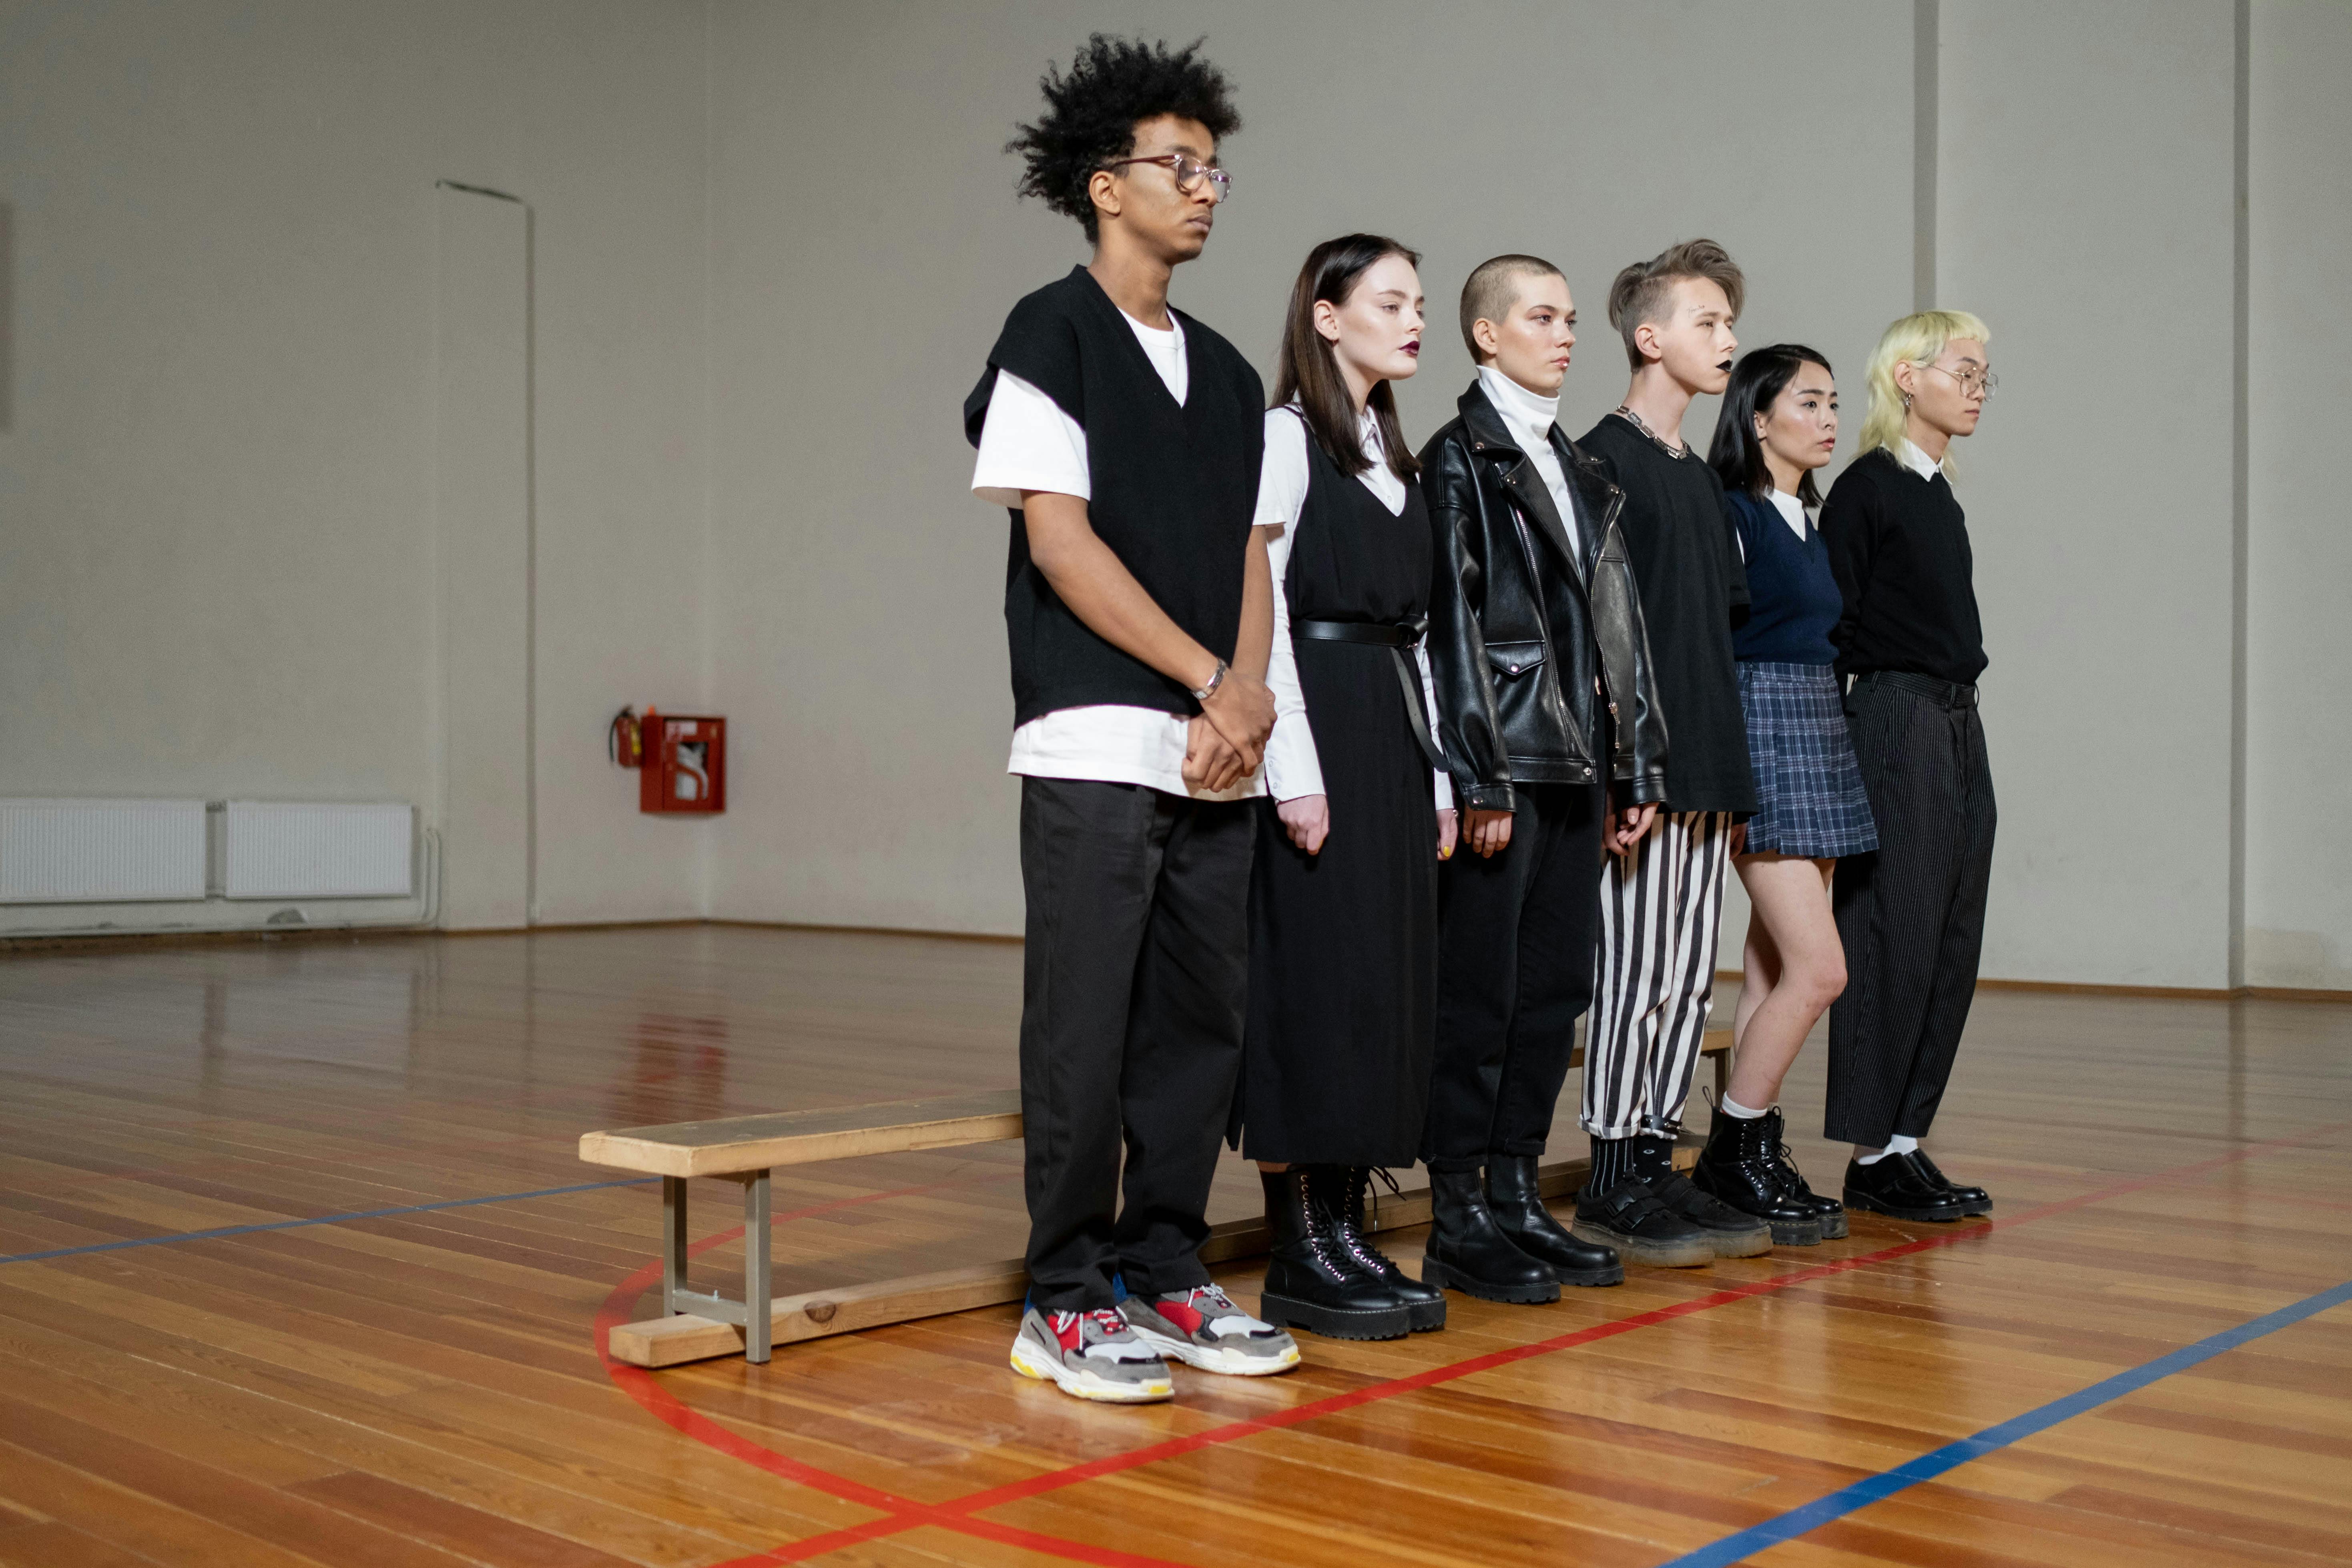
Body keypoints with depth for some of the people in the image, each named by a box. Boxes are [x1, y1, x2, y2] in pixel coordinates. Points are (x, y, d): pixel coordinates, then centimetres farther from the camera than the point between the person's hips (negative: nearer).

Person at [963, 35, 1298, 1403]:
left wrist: (1247, 696, -4)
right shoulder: (1053, 337, -1)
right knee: (1085, 1033, -4)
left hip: (1221, 758, 7)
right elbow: (1059, 541, -9)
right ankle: (1067, 1301, 6)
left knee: (1201, 1023, 8)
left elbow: (1248, 553, 15)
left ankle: (1165, 1275, 19)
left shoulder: (1227, 372, 18)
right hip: (1099, 746, -6)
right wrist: (1210, 677, -11)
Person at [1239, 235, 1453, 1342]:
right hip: (1317, 726, -8)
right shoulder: (1286, 437, -6)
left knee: (1389, 982, 7)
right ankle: (1299, 1254, 1)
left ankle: (1346, 1229, 14)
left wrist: (1437, 774, 13)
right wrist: (1296, 771, -19)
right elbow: (1258, 608, -13)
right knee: (1316, 982, -7)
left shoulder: (1394, 458, 19)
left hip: (1394, 736, 8)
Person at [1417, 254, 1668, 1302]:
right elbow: (1454, 622, -11)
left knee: (1556, 987, 9)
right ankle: (1458, 1222, 3)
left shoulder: (1583, 473, 19)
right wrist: (1480, 780, -16)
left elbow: (1614, 624, 18)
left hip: (1575, 768, 8)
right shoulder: (1460, 458, -4)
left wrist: (1634, 768, 13)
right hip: (1503, 765, -7)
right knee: (1479, 992, -4)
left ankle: (1517, 1195, 18)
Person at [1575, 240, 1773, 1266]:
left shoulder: (1700, 476, 19)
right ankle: (1613, 1184, 4)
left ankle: (1658, 1161, 17)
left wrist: (1729, 772, 17)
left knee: (1690, 974, 9)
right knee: (1636, 971, -5)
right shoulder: (1604, 460, -7)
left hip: (1707, 771, 8)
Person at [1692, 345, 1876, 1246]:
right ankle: (1733, 1153, 0)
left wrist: (1825, 743, 17)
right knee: (1818, 968, -12)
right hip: (1759, 730, -9)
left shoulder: (1808, 520, 18)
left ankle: (1750, 1158, 12)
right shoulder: (1729, 511, -8)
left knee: (1773, 966, 8)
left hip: (1819, 734, 9)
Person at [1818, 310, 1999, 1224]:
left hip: (1960, 727, 9)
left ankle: (1906, 1139, 15)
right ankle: (1873, 1158, 2)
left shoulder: (1940, 497, 17)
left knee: (1950, 948, 8)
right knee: (1895, 942, -6)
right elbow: (1830, 627, -11)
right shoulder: (1867, 488, -8)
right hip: (1896, 724, -9)